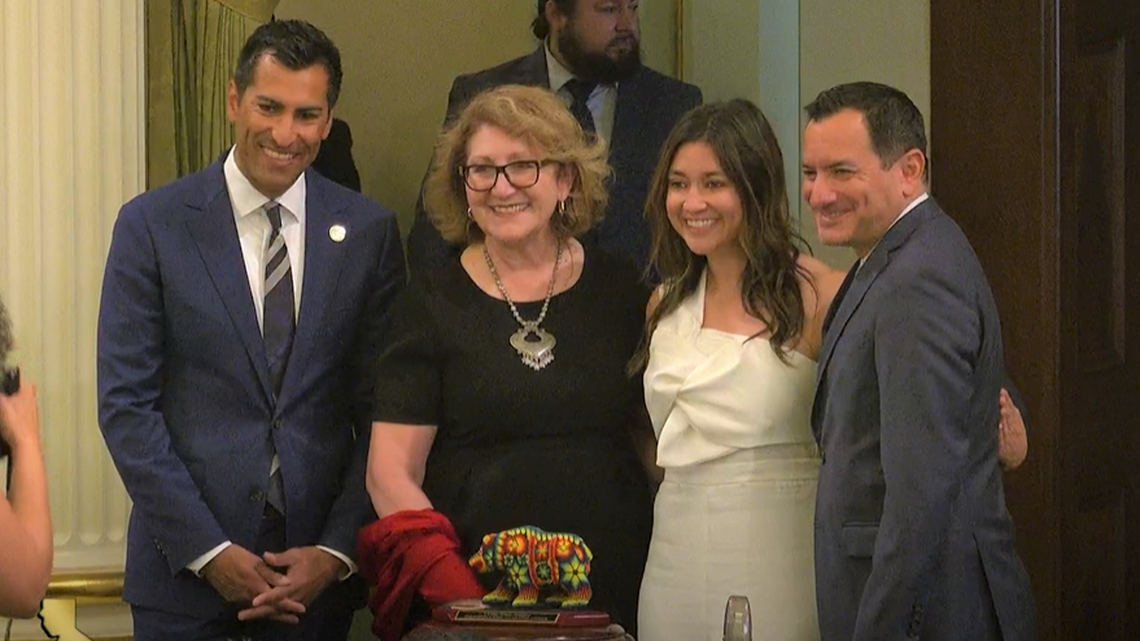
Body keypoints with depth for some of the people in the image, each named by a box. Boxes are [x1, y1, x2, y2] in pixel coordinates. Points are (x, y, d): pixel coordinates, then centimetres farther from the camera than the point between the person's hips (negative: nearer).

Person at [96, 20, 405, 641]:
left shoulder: (368, 231, 2)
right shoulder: (153, 225, -3)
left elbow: (382, 410, 3)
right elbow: (126, 406, -5)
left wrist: (336, 552, -6)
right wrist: (208, 552, -11)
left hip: (320, 572, 1)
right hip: (184, 573, -1)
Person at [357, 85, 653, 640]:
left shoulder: (618, 292, 7)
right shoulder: (431, 305, 1)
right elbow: (391, 473, -3)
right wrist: (452, 586, -18)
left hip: (611, 592, 2)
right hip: (472, 592, -2)